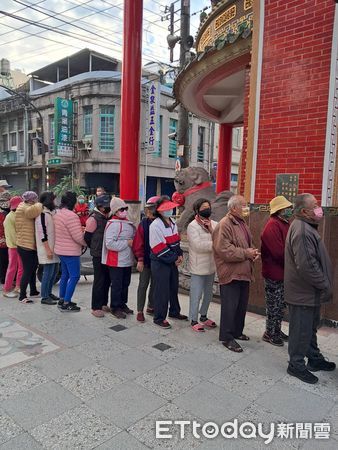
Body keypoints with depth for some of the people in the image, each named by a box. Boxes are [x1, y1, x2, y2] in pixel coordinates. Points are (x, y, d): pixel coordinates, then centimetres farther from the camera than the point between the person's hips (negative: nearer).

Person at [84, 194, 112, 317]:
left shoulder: (108, 217, 11)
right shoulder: (94, 218, -12)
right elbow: (87, 237, -10)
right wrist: (95, 248, 0)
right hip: (98, 255, -7)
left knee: (107, 279, 13)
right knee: (99, 281, -2)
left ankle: (103, 304, 26)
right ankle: (96, 307, 7)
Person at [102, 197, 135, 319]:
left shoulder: (128, 223, 10)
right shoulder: (113, 224, -17)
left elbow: (133, 237, 27)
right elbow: (110, 244, -26)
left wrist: (133, 243, 5)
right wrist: (127, 243, -21)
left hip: (127, 260, 8)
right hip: (116, 262, -8)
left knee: (125, 284, 18)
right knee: (117, 285, 2)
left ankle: (122, 304, 33)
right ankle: (115, 307, 17)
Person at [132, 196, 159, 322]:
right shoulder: (144, 224, -8)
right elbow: (138, 243, -9)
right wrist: (140, 259, -12)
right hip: (146, 260, -3)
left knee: (155, 285, 15)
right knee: (143, 285, 5)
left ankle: (151, 307, 31)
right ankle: (140, 311, 13)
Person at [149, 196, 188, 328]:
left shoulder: (172, 222, 9)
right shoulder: (155, 226, -19)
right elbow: (159, 248, -21)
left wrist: (180, 255, 2)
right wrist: (174, 259, -15)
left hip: (173, 262, 8)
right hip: (160, 263, -8)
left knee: (174, 288, 19)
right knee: (161, 291, -1)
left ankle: (174, 311, 36)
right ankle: (159, 318, 13)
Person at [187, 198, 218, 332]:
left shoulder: (214, 224, 6)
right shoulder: (192, 226, -12)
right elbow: (199, 245, -23)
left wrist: (211, 230, -17)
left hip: (211, 266, 7)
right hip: (198, 267, -7)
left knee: (208, 293, 19)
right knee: (196, 295, 1)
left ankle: (203, 316, 36)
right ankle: (193, 320, 17)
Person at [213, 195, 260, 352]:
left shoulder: (242, 223, 14)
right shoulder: (224, 225, -16)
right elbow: (223, 250, -25)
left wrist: (253, 252, 3)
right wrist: (246, 253, -20)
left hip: (243, 273, 10)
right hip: (230, 273, -9)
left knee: (242, 305, 18)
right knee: (230, 306, -1)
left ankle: (237, 331, 34)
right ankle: (227, 337, 11)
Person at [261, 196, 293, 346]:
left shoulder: (284, 224, 11)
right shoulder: (273, 226, -20)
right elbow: (278, 252, -24)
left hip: (283, 272, 9)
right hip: (274, 273, -9)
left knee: (281, 305, 19)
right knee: (274, 306, 4)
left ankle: (277, 331, 34)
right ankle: (270, 334, 20)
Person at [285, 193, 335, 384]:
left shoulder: (307, 227, 11)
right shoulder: (302, 231, -24)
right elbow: (306, 265, -29)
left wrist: (324, 284, 16)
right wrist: (325, 285, -17)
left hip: (311, 291, 11)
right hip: (304, 292, -11)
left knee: (311, 327, 23)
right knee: (301, 329, 4)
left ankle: (315, 358, 39)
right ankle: (296, 365, 19)